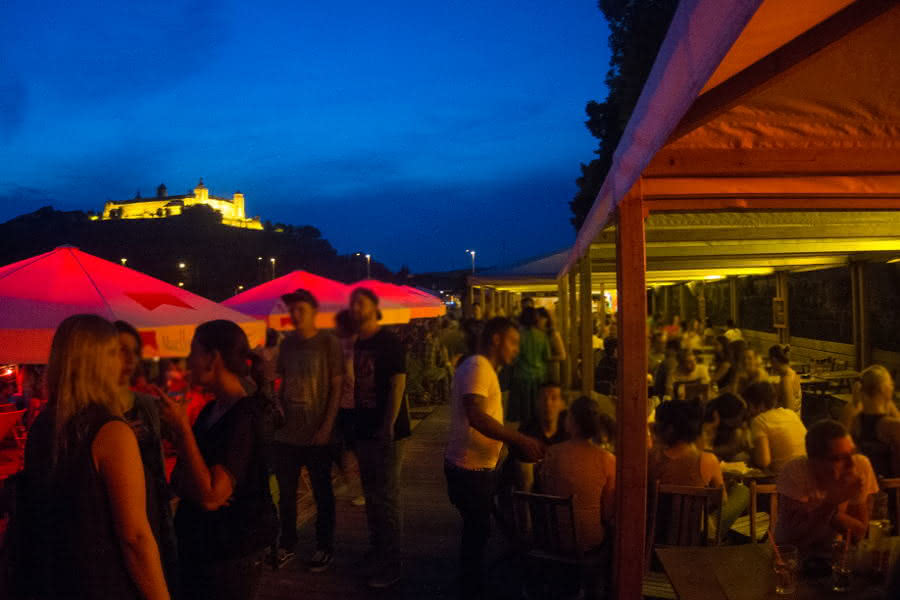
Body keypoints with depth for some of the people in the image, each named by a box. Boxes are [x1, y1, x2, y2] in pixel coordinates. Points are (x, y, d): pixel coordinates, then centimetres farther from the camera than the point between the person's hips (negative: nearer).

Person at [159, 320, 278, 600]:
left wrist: (182, 427, -27)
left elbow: (210, 496, -28)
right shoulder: (210, 410, 5)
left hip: (231, 556, -8)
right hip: (198, 546, 8)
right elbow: (181, 478, 11)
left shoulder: (245, 417, -22)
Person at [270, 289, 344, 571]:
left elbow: (337, 386, -8)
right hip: (286, 431, 5)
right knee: (286, 492, 13)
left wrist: (327, 426, -13)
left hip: (317, 433, -4)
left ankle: (324, 547, 23)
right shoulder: (287, 343, 6)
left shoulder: (328, 343, -8)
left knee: (322, 492, 9)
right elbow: (283, 382, 14)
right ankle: (287, 544, 28)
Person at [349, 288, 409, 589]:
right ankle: (376, 550, 31)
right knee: (371, 495, 17)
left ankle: (391, 564, 7)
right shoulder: (357, 344, 10)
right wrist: (354, 423, 12)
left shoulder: (390, 343, -11)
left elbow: (398, 385, -16)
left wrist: (388, 426, -21)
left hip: (386, 431, -7)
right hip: (364, 428, 7)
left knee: (387, 497, -2)